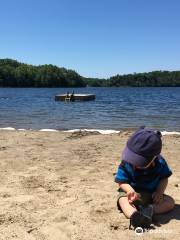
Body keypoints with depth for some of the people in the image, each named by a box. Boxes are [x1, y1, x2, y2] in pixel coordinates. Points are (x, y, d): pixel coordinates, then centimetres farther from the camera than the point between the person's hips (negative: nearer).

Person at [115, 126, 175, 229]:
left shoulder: (160, 163, -13)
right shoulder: (126, 163, -19)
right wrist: (131, 191, -37)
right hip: (132, 192, -2)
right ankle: (134, 214, -62)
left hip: (152, 195, 3)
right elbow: (122, 182, -16)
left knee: (170, 201, -18)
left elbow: (164, 179, -2)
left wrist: (159, 192, -20)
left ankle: (149, 210, -38)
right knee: (123, 199, -33)